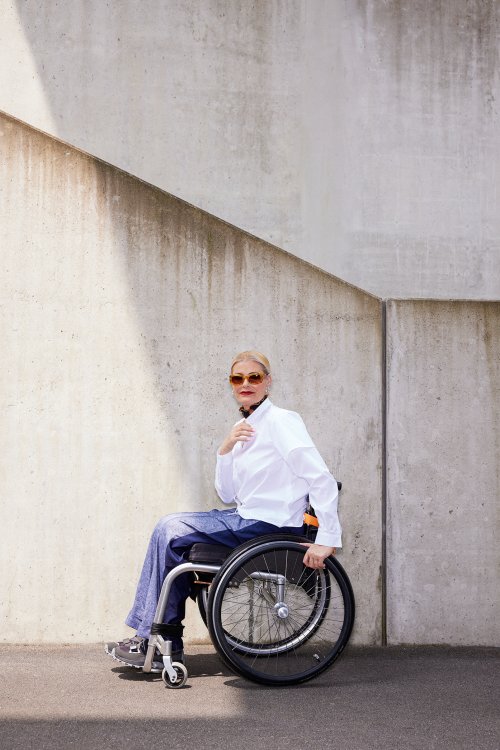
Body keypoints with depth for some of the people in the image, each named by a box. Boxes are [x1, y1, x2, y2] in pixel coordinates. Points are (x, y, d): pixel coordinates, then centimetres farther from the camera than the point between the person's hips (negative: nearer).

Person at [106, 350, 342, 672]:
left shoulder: (281, 421, -11)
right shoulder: (242, 429, 15)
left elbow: (322, 479, -20)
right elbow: (228, 496, 11)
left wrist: (328, 538, -24)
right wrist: (226, 450, -4)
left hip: (270, 525, -8)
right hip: (245, 519, 8)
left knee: (170, 532, -12)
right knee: (169, 528, -2)